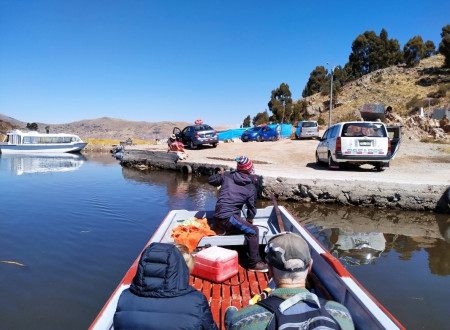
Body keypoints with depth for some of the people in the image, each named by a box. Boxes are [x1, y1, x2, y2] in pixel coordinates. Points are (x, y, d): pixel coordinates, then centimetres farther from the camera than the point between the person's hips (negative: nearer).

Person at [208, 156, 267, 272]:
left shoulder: (227, 175, 7)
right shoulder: (251, 188, -2)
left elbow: (210, 180, 20)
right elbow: (252, 207, 10)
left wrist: (219, 174, 39)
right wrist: (250, 219, 29)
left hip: (217, 217, 7)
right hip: (228, 218, -7)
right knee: (253, 231, -8)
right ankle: (254, 263, -9)